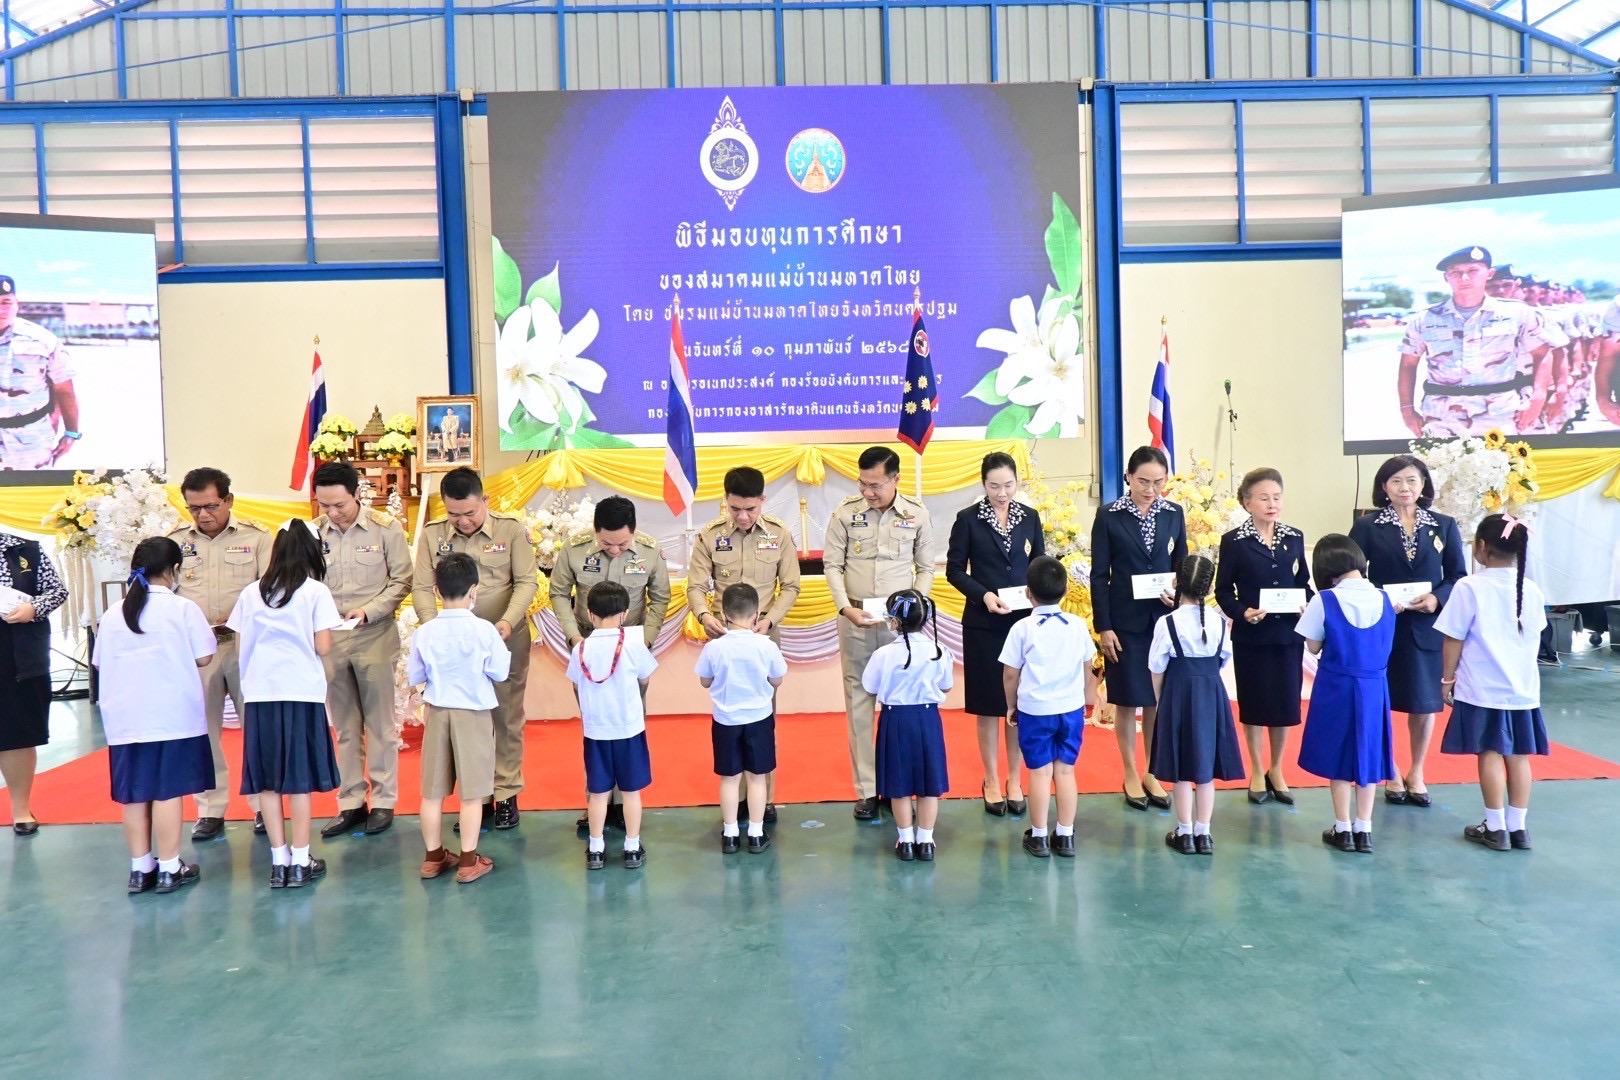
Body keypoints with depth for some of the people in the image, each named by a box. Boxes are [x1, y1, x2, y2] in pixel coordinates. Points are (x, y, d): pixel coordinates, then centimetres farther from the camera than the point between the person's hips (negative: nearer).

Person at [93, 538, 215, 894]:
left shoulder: (112, 615, 6)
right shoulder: (182, 608, -7)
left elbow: (99, 664, 10)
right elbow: (203, 657, -7)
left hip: (125, 719, 4)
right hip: (173, 716, -4)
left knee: (135, 794, 9)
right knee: (168, 791, 0)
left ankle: (140, 868, 18)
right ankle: (169, 869, 6)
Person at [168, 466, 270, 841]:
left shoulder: (256, 537, 1)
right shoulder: (176, 541, 8)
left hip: (246, 645, -2)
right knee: (202, 729, 7)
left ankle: (263, 805, 14)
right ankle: (210, 810, 17)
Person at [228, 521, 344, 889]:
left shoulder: (252, 593, 7)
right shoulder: (316, 591, -3)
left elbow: (243, 645, 5)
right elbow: (323, 647, -7)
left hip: (260, 694, 3)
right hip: (302, 693, -3)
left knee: (267, 779, 9)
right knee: (299, 778, 4)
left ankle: (279, 861, 12)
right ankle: (300, 862, 7)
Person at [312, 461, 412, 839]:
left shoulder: (385, 528, -6)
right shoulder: (313, 532, -2)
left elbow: (401, 581, -3)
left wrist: (367, 612, -15)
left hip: (374, 638, -2)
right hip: (329, 639, 2)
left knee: (379, 724, 6)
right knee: (344, 728, 11)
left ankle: (383, 802, 18)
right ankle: (351, 803, 21)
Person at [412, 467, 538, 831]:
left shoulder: (512, 528, -9)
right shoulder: (432, 534, -5)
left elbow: (527, 581, -10)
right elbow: (421, 587, -4)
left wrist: (508, 622, -24)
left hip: (507, 639, -2)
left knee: (506, 717, 8)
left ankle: (506, 794, 20)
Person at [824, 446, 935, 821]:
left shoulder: (917, 513, 0)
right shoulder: (845, 512, -2)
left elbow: (926, 568, 5)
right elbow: (832, 565, 1)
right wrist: (846, 607, -11)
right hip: (855, 618, 0)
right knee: (859, 699, 4)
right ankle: (866, 788, 12)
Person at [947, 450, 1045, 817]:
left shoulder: (1030, 517, 6)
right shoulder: (968, 519, -2)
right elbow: (954, 570, -2)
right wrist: (983, 595, -16)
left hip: (1024, 621, 2)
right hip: (984, 624, -2)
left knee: (1020, 704, 6)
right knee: (990, 705, 4)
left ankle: (1015, 781, 18)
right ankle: (992, 782, 17)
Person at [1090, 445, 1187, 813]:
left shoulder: (1173, 514, 3)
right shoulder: (1109, 516, -6)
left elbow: (1182, 565, 10)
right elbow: (1099, 575, -5)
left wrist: (1178, 592, -11)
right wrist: (1103, 627, -9)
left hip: (1165, 619, 3)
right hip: (1125, 622, -2)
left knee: (1158, 700, 9)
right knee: (1127, 700, 6)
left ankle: (1153, 775, 23)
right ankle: (1131, 776, 20)